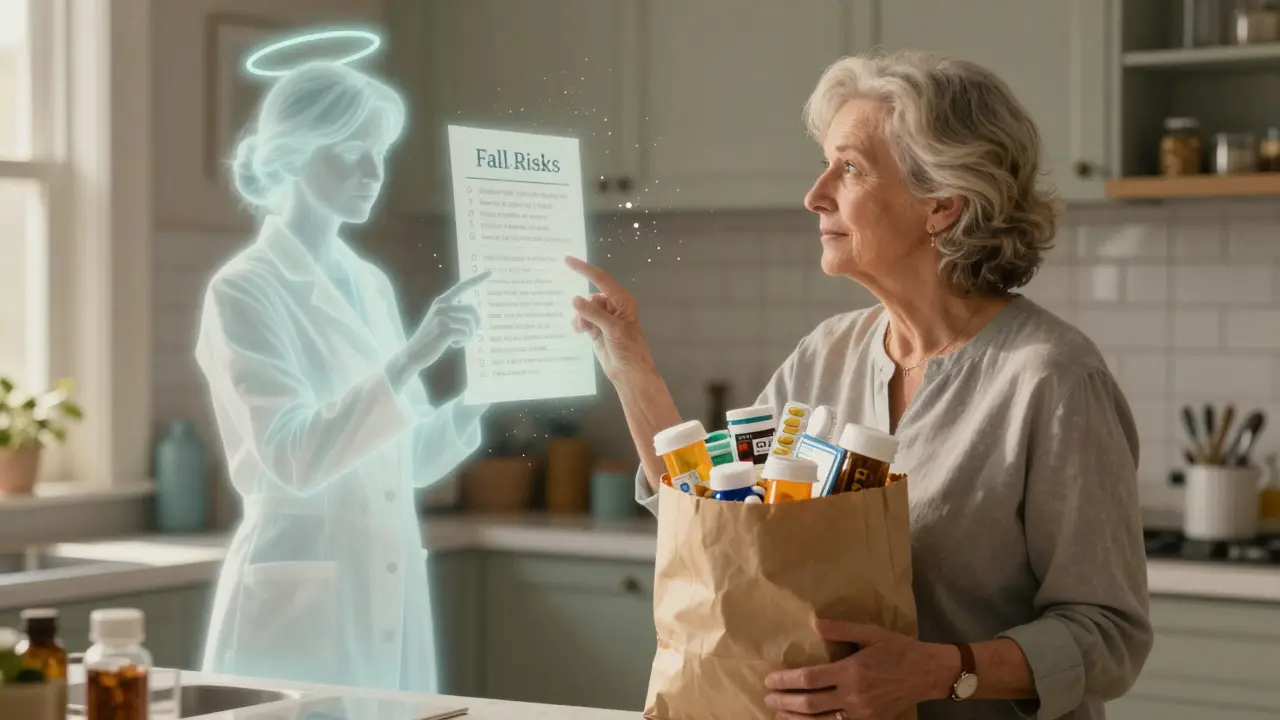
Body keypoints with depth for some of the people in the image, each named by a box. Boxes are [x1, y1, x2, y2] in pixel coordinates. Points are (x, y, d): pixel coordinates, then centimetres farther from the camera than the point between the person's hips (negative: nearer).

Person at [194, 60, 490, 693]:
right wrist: (409, 359, -27)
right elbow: (295, 458, -21)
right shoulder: (244, 291, -10)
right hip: (300, 605, -7)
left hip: (390, 601, 7)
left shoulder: (371, 285, 12)